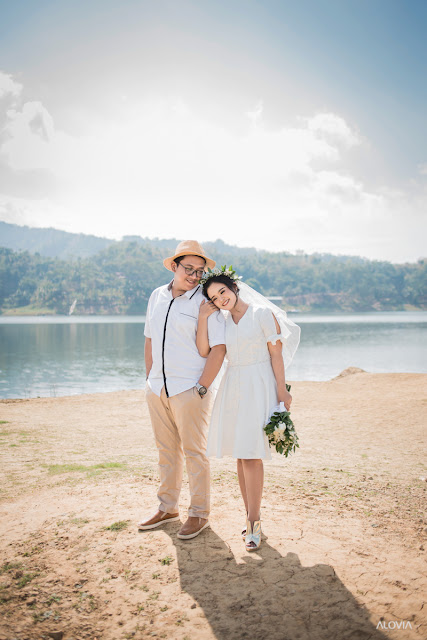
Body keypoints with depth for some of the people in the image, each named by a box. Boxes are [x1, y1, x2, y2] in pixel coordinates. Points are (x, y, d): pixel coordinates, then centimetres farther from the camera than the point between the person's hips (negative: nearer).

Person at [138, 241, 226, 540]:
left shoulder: (205, 302, -9)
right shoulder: (157, 296, 10)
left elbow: (219, 348, -12)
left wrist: (202, 388, -14)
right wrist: (150, 378, 13)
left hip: (189, 390, -6)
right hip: (157, 389, 6)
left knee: (194, 452, 3)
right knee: (167, 450, 16)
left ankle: (200, 513, 18)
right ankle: (168, 508, 31)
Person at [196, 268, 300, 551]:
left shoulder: (262, 313, -4)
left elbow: (276, 353, -5)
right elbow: (203, 351, -1)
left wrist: (282, 390, -9)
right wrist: (203, 317, -5)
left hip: (259, 387, -5)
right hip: (233, 387, 6)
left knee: (251, 454, -9)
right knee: (240, 454, 7)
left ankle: (253, 522, -1)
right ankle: (252, 516, 18)